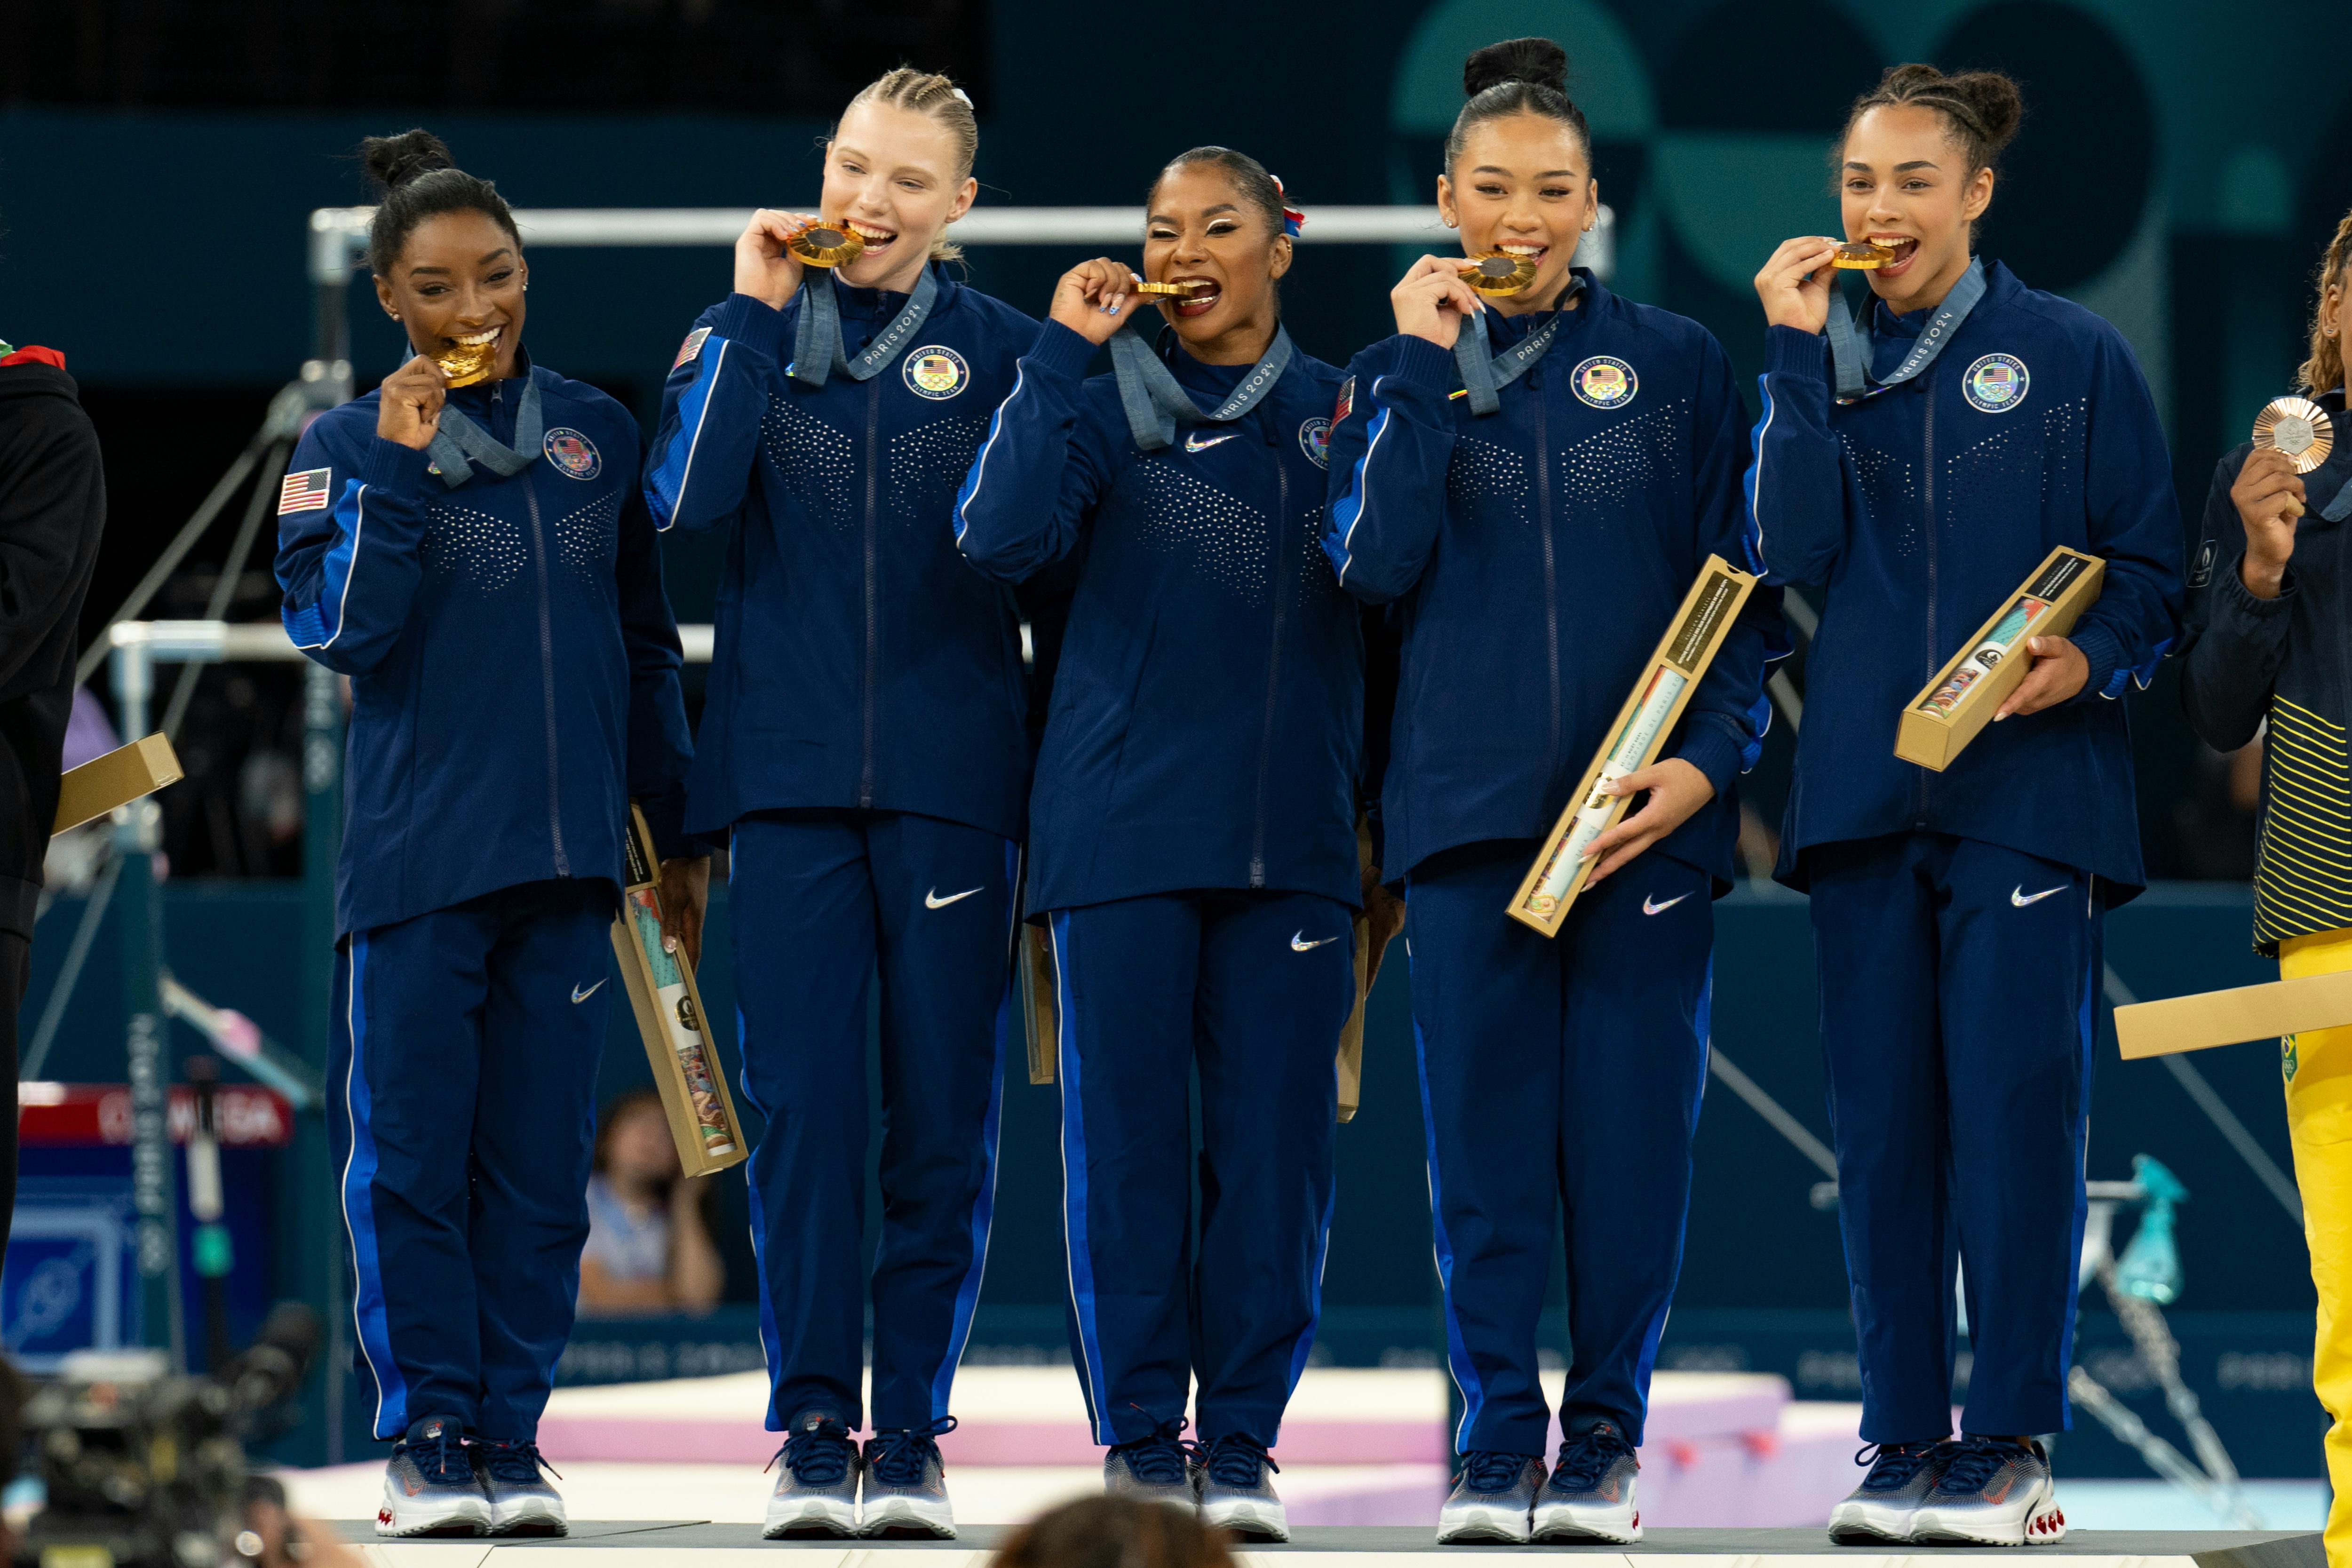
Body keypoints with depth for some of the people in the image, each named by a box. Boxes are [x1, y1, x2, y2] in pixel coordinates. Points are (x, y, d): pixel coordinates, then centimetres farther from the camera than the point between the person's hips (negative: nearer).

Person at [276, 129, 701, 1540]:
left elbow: (647, 643, 16)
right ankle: (428, 1438, 4)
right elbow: (341, 629, -11)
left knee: (540, 1162, 4)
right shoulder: (351, 447, 1)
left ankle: (513, 1439, 9)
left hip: (567, 852, 3)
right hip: (415, 850, -2)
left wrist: (678, 826, 16)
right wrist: (398, 468, -16)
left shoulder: (596, 434, 10)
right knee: (411, 1158, -3)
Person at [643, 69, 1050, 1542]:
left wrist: (1070, 782, 2)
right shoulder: (748, 333, 9)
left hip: (954, 787, 0)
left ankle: (912, 1433, 7)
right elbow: (685, 496, -8)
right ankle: (812, 1430, 1)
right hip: (790, 778, 0)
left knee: (946, 1122, 1)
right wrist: (756, 312, -7)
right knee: (802, 1114, -3)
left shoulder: (1005, 351, 6)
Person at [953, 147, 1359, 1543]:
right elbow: (1002, 535, -11)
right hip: (1123, 830, -1)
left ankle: (1243, 1440, 7)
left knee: (1277, 1142, 1)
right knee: (1126, 1137, -1)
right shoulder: (1103, 398, 6)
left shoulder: (1336, 411, 12)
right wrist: (1064, 353, -11)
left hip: (1293, 836, 1)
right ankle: (1140, 1440, 5)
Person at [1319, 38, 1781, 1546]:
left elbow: (1742, 587, 7)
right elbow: (1372, 564, -4)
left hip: (1648, 812, -1)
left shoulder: (1677, 364, 8)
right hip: (1471, 801, 1)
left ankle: (1604, 1442, 6)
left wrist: (1711, 757, -7)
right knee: (1487, 1133, -1)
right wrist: (1427, 372, -7)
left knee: (1632, 1127, -2)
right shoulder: (1402, 373, 11)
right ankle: (1497, 1444, 4)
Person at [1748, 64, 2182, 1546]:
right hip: (1864, 791, 3)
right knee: (1884, 1122, 3)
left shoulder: (2073, 357, 3)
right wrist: (1802, 358, -5)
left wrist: (2090, 659, -15)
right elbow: (1792, 550, -2)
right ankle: (1905, 1443, 8)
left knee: (2014, 1106, -10)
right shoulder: (1826, 359, 12)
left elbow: (2155, 570, 4)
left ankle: (2012, 1443, -7)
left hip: (2029, 784, -3)